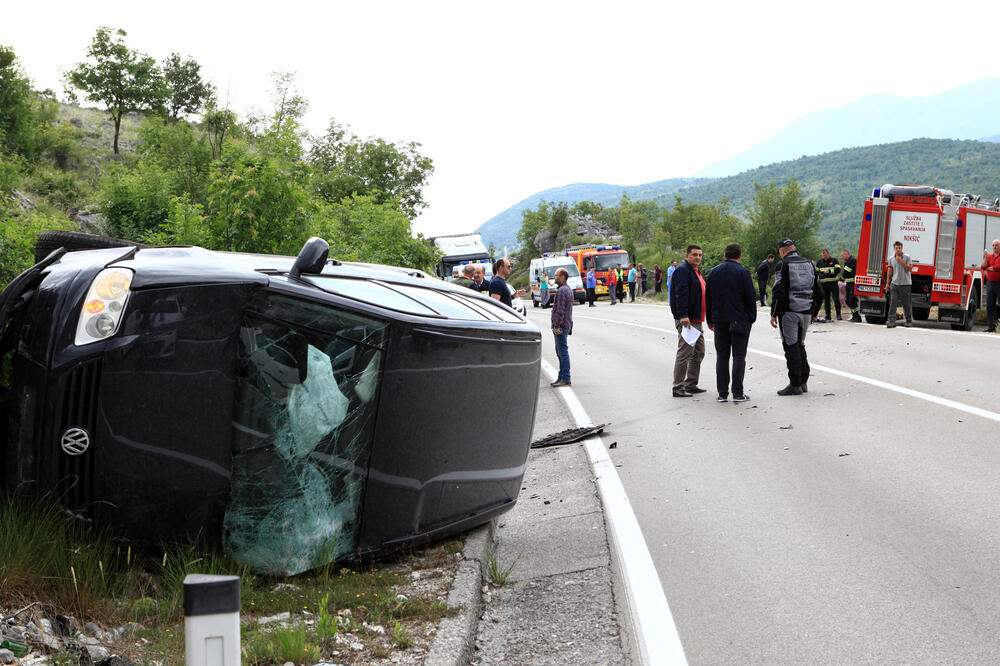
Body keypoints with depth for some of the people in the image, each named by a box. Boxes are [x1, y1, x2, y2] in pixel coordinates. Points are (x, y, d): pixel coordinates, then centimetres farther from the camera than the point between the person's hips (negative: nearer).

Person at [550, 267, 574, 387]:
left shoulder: (561, 291, -16)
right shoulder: (568, 289, 18)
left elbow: (560, 310, -21)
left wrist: (557, 326, -21)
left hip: (561, 327, -11)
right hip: (566, 325, 11)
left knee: (562, 351, -9)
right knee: (560, 351, 15)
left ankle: (566, 379, -9)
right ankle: (561, 377, 20)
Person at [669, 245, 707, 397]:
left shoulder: (694, 271, 20)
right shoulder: (683, 270, -12)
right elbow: (681, 294, -21)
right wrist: (683, 316, -28)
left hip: (696, 320, 11)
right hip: (686, 320, -11)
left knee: (699, 352, 14)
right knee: (684, 353, -9)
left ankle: (691, 385, 23)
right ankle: (678, 388, -6)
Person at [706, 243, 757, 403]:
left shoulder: (714, 272, 9)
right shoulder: (743, 272, -5)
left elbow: (708, 299, 12)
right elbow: (751, 297, -7)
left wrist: (709, 320, 18)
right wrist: (752, 318, 3)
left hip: (719, 320, 4)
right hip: (740, 319, -4)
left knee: (722, 355, 8)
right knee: (739, 355, 0)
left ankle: (722, 393, 5)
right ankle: (738, 393, -3)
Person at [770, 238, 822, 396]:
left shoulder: (783, 265, -7)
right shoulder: (809, 264, 12)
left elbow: (778, 292, -14)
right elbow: (818, 292, 14)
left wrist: (774, 314, -9)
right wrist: (814, 312, 23)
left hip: (789, 312, -6)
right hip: (806, 312, 6)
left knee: (791, 347, -3)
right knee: (800, 345, 16)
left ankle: (795, 384, -5)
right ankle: (803, 382, 16)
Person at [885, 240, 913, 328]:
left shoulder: (907, 257, -2)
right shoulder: (891, 258, 8)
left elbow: (910, 268, -10)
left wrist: (901, 261, -17)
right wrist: (888, 283, 11)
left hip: (905, 284, -2)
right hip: (894, 284, 3)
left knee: (906, 303, 5)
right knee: (893, 302, -8)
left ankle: (909, 321, 20)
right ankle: (892, 321, -11)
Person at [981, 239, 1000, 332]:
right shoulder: (989, 256, 16)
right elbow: (983, 267, 5)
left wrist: (988, 268, 0)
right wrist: (985, 257, -7)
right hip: (990, 283, 6)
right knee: (990, 306, 4)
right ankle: (991, 326, 7)